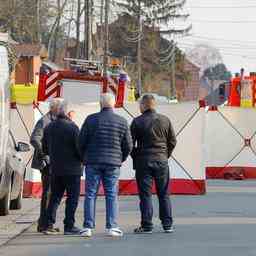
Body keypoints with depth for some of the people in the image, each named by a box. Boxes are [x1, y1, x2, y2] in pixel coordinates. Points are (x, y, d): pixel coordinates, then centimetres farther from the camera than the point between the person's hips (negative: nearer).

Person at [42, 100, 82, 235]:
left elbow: (45, 149, 13)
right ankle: (69, 226, -2)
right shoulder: (72, 127, -15)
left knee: (55, 196, 13)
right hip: (72, 169, -6)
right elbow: (79, 147, -15)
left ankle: (49, 224, 7)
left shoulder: (49, 127, 7)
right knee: (72, 198, 0)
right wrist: (83, 159, 3)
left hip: (55, 168, 6)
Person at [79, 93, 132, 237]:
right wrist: (120, 159, 20)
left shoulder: (91, 119, -3)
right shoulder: (122, 122, 1)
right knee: (112, 195, 5)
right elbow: (128, 145, 4)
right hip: (113, 163, 1)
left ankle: (88, 227, 1)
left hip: (93, 162, -1)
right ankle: (112, 227, 0)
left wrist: (85, 157, 16)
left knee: (90, 194, 4)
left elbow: (81, 142, 0)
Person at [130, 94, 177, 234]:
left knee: (145, 195, 0)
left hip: (143, 161, -3)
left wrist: (135, 157, 9)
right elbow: (172, 141, 8)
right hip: (162, 162, 3)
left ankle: (146, 225, -1)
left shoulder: (137, 122, -6)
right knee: (164, 194, 9)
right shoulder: (165, 120, 4)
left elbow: (130, 143, -4)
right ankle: (167, 225, 9)